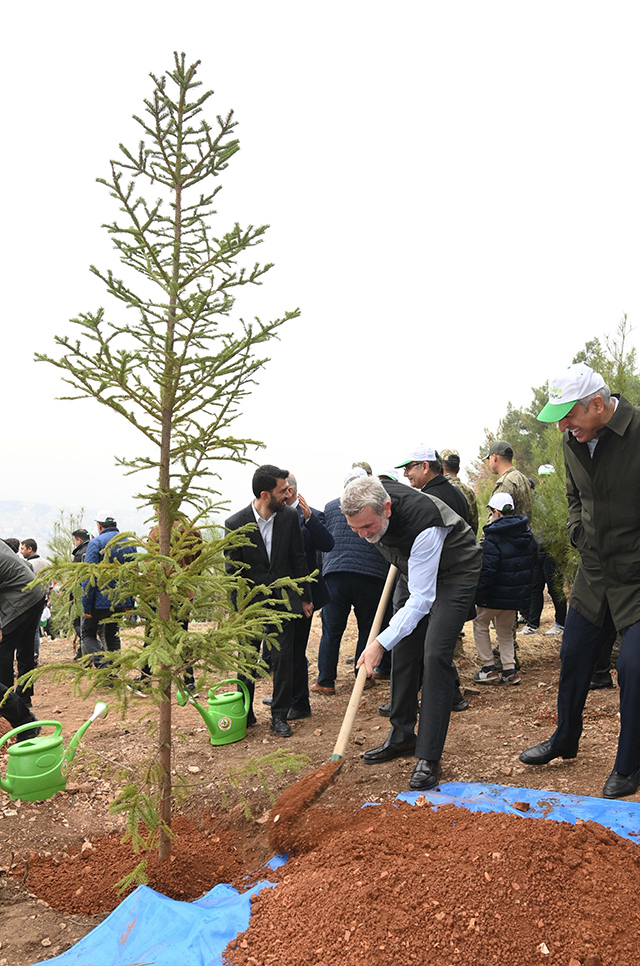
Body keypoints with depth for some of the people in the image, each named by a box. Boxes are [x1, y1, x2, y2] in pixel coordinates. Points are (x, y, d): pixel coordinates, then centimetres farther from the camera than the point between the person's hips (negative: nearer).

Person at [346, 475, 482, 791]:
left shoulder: (423, 525, -41)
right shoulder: (367, 508, -20)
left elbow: (422, 598, -37)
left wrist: (381, 642, -39)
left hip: (455, 571, -7)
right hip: (414, 568, 7)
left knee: (435, 655, -19)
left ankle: (429, 758, -13)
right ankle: (403, 736, 22)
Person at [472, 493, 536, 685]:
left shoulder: (493, 537, -19)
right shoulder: (527, 534, 5)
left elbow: (487, 570, -22)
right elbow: (532, 562, 14)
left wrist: (479, 595, -14)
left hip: (498, 594, -7)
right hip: (520, 592, 7)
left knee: (480, 623, 14)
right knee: (505, 629, 20)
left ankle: (489, 669, 11)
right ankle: (509, 671, 14)